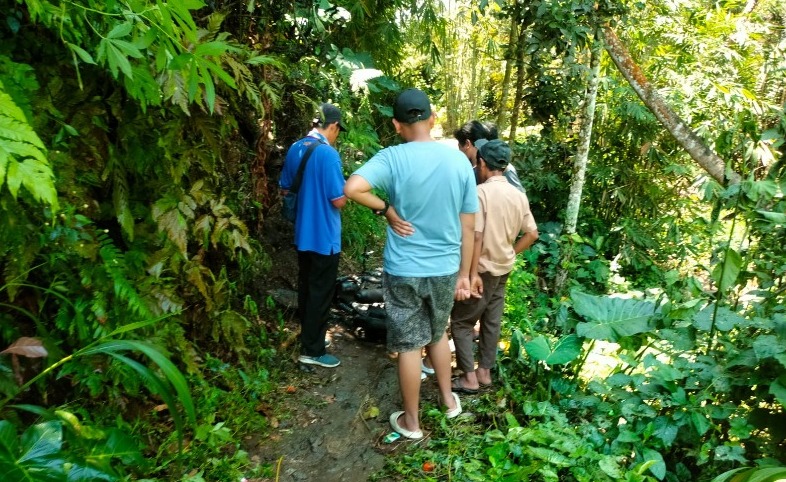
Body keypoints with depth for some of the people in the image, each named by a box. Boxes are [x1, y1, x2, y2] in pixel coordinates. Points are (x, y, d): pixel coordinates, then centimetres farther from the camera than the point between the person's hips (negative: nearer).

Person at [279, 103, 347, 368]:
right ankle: (312, 350, 12)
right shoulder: (328, 153, -20)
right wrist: (346, 192, 0)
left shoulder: (294, 149, 5)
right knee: (320, 294, 3)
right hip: (324, 237, -8)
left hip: (303, 234, 8)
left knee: (306, 288, 18)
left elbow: (284, 189, 15)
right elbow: (339, 200, -20)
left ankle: (309, 337, 32)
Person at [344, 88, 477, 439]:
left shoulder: (393, 157, -14)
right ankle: (448, 399, 43)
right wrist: (464, 274, 9)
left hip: (404, 271, -3)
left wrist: (386, 209, -14)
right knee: (438, 334, 26)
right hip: (445, 270, 4)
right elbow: (468, 227, 0)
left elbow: (352, 188, -31)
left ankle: (411, 421, 27)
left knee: (408, 346, 11)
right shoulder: (459, 160, -3)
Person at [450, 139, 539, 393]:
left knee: (461, 322, 5)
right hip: (504, 270, 7)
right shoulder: (519, 195, 2)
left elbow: (476, 236, -23)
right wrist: (510, 254, 14)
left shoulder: (480, 192, -19)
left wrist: (472, 273, -20)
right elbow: (532, 234, 7)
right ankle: (484, 372, 25)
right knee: (491, 322, 16)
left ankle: (469, 377, 7)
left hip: (484, 270, -7)